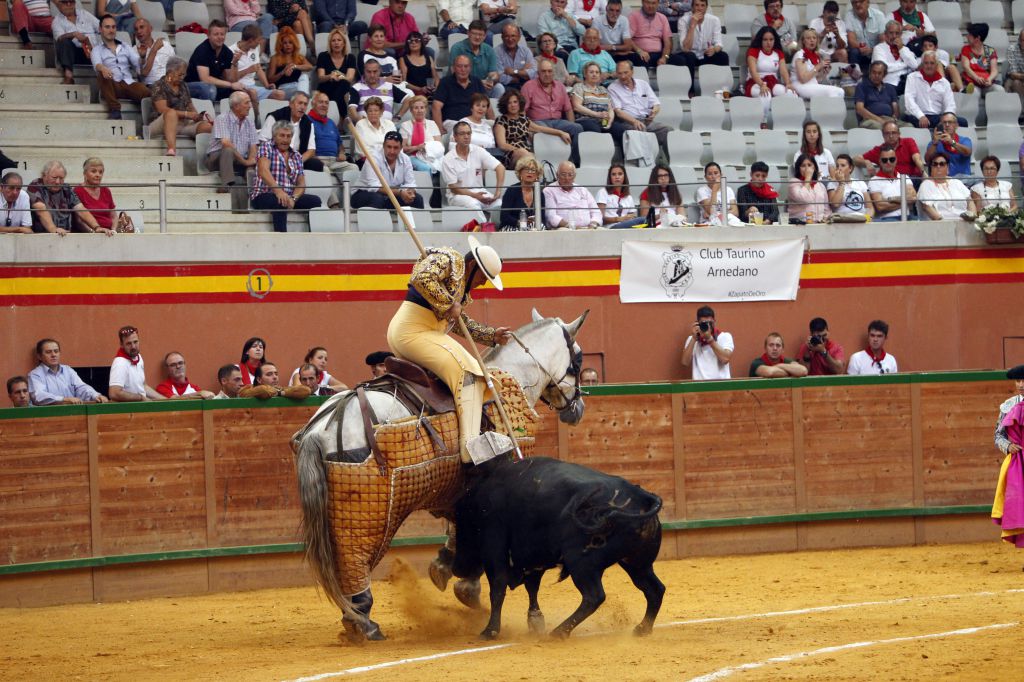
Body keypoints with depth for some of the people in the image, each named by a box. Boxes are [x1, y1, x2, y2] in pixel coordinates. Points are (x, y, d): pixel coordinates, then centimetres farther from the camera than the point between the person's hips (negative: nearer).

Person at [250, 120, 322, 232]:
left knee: (315, 200, -20)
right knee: (280, 202, -38)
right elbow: (263, 171, -12)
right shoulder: (266, 147, 6)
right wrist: (278, 190, -29)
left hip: (289, 197, 5)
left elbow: (301, 184, 9)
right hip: (264, 196, -5)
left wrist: (293, 198, -15)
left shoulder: (297, 157, 20)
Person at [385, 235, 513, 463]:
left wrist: (492, 335, 17)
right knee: (467, 371, -19)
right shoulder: (449, 260, -8)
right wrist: (449, 305, -19)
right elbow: (422, 278, -26)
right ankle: (471, 448, -31)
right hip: (414, 331, -11)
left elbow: (463, 322, 28)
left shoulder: (462, 284, 22)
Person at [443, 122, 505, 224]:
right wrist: (474, 195, -21)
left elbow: (500, 168, -3)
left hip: (479, 192, 3)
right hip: (458, 195, -3)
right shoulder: (448, 160, -6)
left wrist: (498, 191, -17)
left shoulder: (479, 151, 2)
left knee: (500, 203, -24)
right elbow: (453, 187, -8)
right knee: (473, 204, -37)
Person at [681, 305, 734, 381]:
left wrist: (709, 338, -12)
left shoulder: (725, 337, 6)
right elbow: (685, 363, -1)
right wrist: (694, 339, -6)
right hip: (700, 383, 1)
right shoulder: (692, 339, 12)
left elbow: (725, 359, -10)